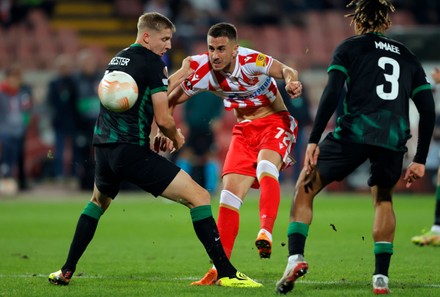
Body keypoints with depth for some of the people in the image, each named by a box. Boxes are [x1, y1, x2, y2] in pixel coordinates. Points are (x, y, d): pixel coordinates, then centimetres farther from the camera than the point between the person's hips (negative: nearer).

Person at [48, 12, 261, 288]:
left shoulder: (118, 58, 17)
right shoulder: (151, 61, -8)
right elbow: (163, 119, -12)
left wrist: (183, 72, 33)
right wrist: (176, 137, 8)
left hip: (104, 148, 8)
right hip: (133, 151, -8)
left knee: (98, 201, 36)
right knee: (199, 196, -6)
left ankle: (66, 271, 33)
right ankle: (226, 273, -14)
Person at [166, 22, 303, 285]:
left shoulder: (250, 61, -25)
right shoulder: (203, 71, -11)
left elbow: (286, 71, -36)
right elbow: (172, 100, 1)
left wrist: (291, 81, -59)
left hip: (275, 122, -5)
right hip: (244, 130, 5)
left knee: (265, 169, -36)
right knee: (229, 195, -2)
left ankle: (266, 232, -49)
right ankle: (220, 269, 3)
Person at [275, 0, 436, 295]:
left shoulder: (350, 47, 12)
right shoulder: (408, 57, 23)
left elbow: (332, 94, -3)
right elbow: (428, 110, 18)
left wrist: (313, 141, -4)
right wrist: (420, 160, 21)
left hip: (354, 132, -3)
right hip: (394, 138, 3)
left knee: (306, 187, 12)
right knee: (383, 199, 27)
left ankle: (296, 257, -6)